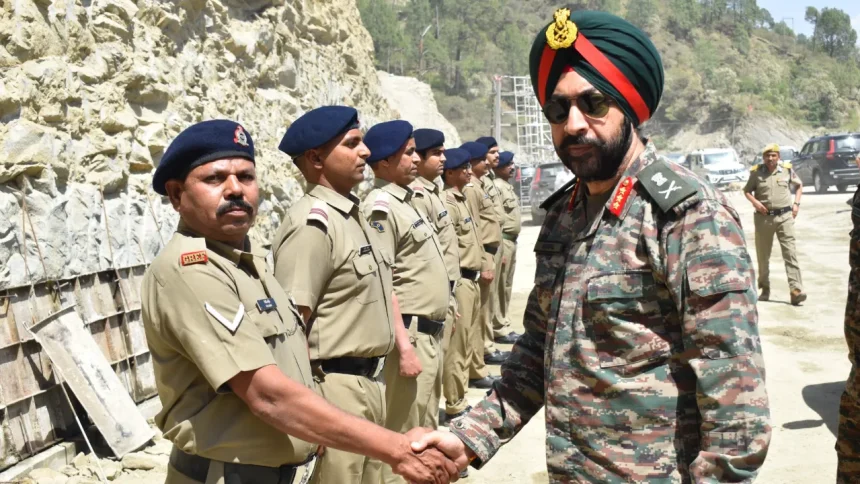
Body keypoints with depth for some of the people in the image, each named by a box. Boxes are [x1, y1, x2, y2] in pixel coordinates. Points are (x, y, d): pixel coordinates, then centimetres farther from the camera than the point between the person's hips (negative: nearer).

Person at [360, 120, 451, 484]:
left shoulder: (406, 199, 13)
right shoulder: (381, 207, -15)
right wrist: (404, 346, -23)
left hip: (431, 333, 9)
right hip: (411, 334, -9)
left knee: (426, 425, 20)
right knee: (403, 432, 0)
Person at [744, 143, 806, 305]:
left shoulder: (787, 170, 4)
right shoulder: (756, 172, 2)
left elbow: (799, 186, 19)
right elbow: (747, 190, 11)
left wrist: (796, 203, 6)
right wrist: (755, 202, -8)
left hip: (784, 216, 0)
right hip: (763, 217, 0)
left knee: (790, 252, -9)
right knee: (763, 255, 8)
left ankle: (796, 290, -13)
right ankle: (765, 289, 22)